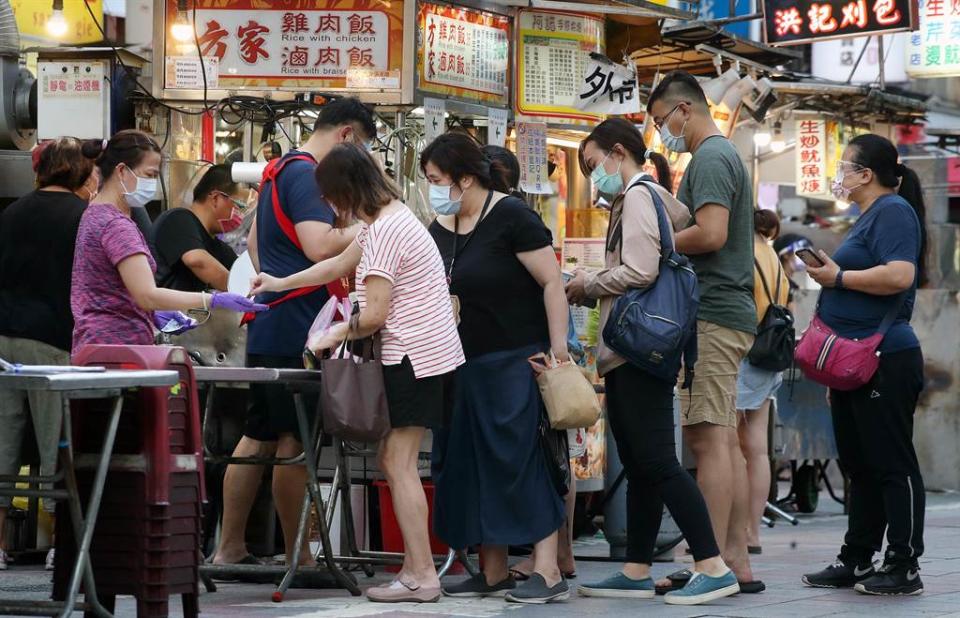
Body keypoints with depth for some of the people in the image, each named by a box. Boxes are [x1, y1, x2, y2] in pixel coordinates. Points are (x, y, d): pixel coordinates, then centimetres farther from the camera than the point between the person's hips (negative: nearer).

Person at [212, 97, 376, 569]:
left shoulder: (280, 170, 20)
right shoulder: (306, 174, -13)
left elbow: (254, 241, 29)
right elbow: (319, 246, -23)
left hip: (269, 325, 10)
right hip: (294, 329, -10)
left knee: (258, 437, 11)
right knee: (294, 441, -6)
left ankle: (229, 548, 14)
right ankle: (298, 559, -2)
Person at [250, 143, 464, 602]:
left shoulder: (383, 232, -17)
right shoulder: (390, 218, 16)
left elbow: (374, 315, -19)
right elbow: (338, 265, 29)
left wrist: (338, 334, 0)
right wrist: (280, 285, 32)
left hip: (415, 356, -10)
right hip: (432, 353, 10)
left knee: (398, 463, -8)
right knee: (393, 460, 11)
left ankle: (421, 576, -9)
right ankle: (416, 565, 11)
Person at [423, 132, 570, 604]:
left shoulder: (510, 217, -12)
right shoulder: (439, 230, 9)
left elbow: (552, 282, -13)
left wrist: (558, 348, -18)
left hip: (516, 363, -8)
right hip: (464, 365, 8)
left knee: (521, 461, -9)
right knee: (468, 465, 7)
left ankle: (548, 573, -7)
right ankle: (493, 573, 13)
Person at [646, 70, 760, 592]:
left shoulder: (710, 159, -10)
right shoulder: (725, 156, 22)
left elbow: (710, 234, -21)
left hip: (710, 314, -11)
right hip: (729, 313, 11)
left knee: (707, 437, -12)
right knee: (724, 438, 10)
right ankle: (736, 561, 12)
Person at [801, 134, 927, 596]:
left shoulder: (893, 211, -11)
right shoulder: (870, 216, 20)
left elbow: (899, 275, -26)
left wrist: (839, 277, -18)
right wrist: (828, 275, 17)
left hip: (884, 362, -11)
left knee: (892, 465, -7)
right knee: (859, 466, 13)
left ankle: (903, 567, -4)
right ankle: (857, 561, 19)